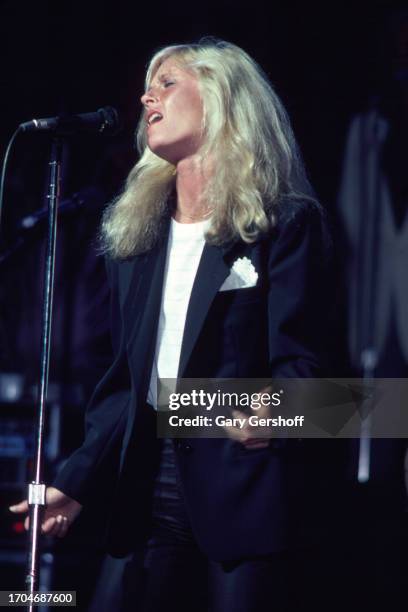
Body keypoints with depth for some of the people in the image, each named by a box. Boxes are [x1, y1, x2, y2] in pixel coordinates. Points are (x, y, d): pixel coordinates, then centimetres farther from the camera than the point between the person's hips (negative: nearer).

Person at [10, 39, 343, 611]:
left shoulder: (287, 222, -3)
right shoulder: (136, 231, 15)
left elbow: (298, 360, -11)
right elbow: (127, 380, 16)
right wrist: (76, 482, 6)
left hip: (243, 489, -6)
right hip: (154, 491, 6)